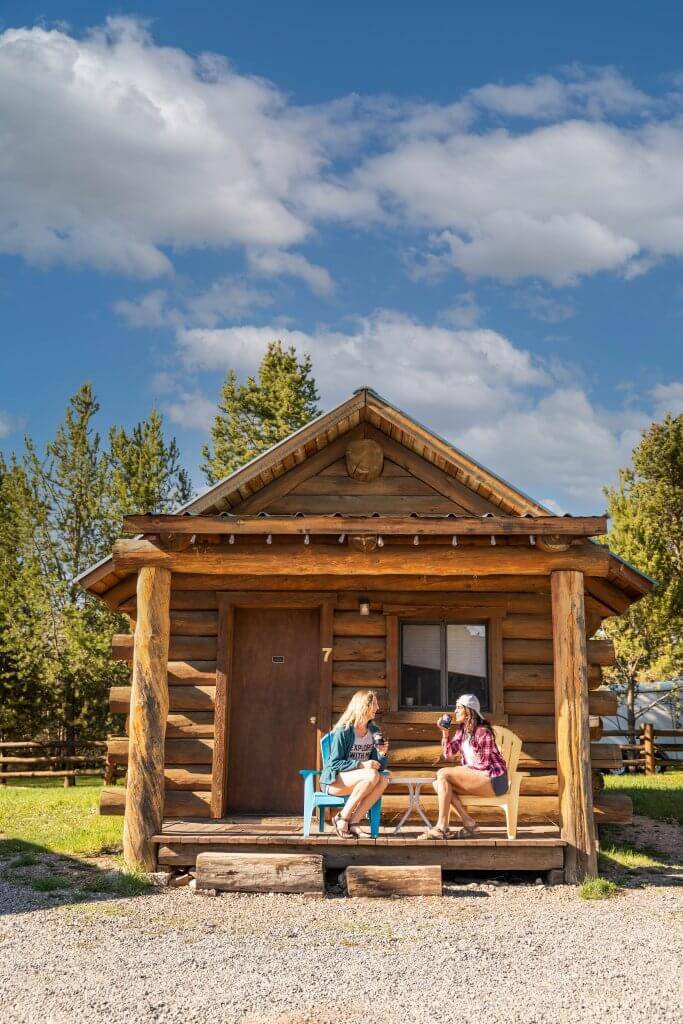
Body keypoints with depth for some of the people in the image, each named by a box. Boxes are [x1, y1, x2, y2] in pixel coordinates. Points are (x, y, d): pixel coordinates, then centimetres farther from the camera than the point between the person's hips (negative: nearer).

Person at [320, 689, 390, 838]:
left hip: (358, 781, 6)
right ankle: (342, 818, -19)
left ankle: (353, 821, -22)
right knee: (372, 775, -31)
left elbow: (379, 767, 7)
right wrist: (361, 765, -24)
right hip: (333, 781, -6)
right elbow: (334, 763, -15)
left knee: (384, 780, -24)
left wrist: (382, 754, -14)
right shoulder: (343, 731, -12)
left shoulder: (374, 731, 7)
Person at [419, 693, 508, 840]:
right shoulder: (461, 730, 12)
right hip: (476, 777, 9)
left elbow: (484, 764, -15)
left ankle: (442, 827, -20)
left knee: (443, 774, -19)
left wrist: (465, 767, -3)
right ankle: (469, 823, -9)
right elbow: (448, 754, 9)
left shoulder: (482, 731, -14)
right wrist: (445, 732, -2)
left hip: (493, 779, -9)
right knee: (439, 784, -8)